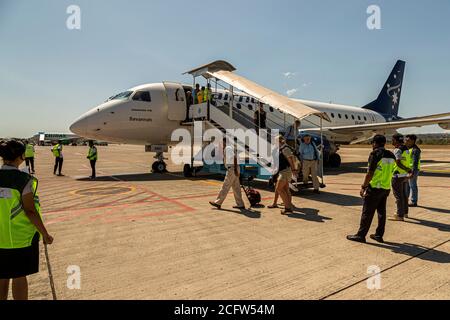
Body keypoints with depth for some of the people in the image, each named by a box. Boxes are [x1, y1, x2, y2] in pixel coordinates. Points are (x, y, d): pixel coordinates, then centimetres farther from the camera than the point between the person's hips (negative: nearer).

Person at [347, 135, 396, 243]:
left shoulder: (375, 154, -13)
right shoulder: (391, 156, 10)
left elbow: (370, 173, -17)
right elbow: (391, 172, 13)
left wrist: (363, 187, -11)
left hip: (374, 188, -7)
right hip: (386, 188, 7)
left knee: (367, 213, -1)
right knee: (382, 212, 14)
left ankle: (361, 235, 6)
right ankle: (379, 235, 22)